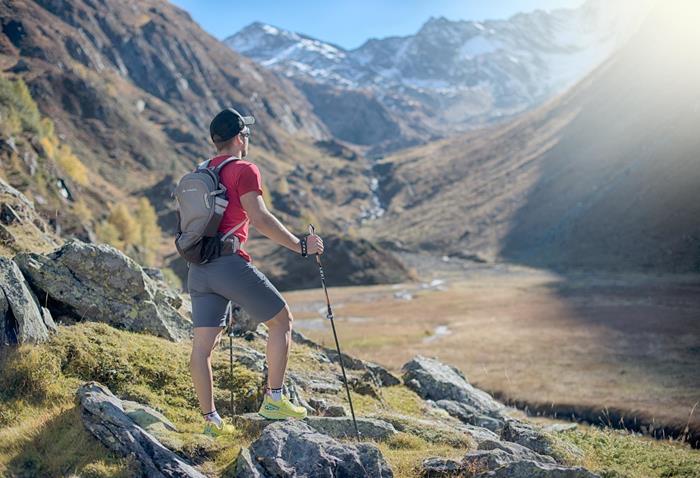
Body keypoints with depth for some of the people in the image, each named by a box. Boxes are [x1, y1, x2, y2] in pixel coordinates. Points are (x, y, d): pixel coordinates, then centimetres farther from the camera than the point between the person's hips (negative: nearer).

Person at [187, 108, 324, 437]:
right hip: (230, 263, -7)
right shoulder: (244, 170, -4)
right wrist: (299, 245, -11)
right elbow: (260, 218, -16)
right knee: (281, 320, 8)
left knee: (203, 344, 5)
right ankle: (273, 400, 6)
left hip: (198, 268, 7)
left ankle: (210, 419, 10)